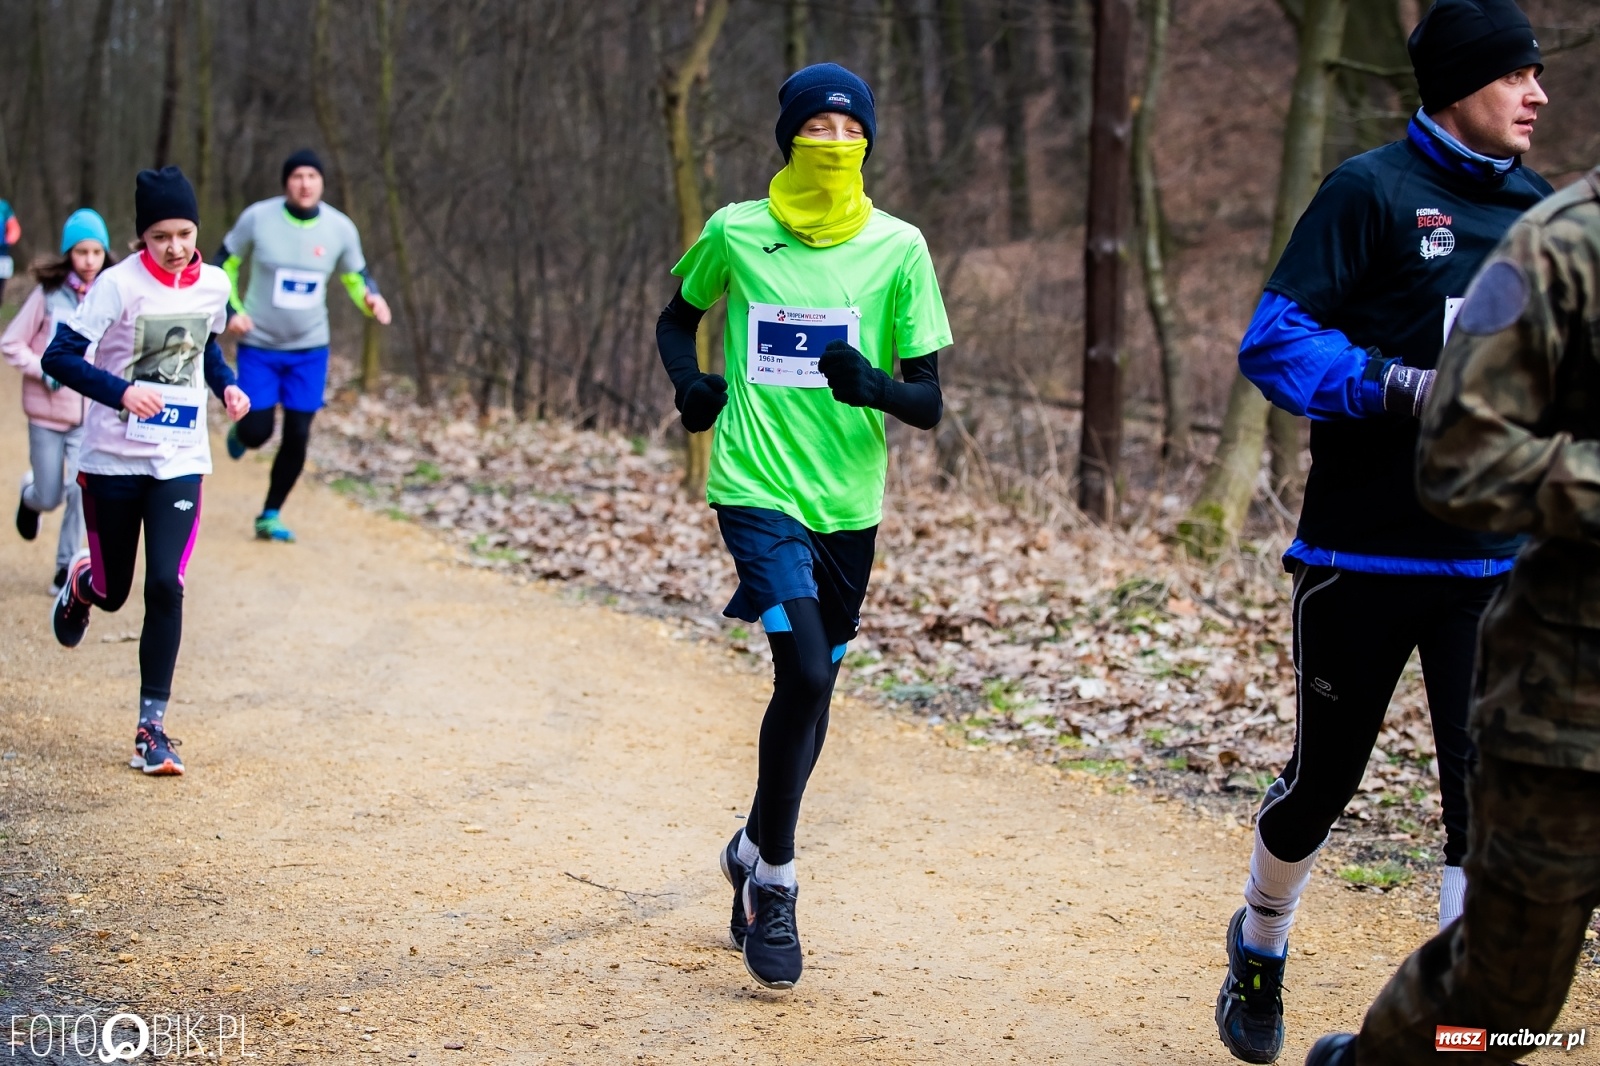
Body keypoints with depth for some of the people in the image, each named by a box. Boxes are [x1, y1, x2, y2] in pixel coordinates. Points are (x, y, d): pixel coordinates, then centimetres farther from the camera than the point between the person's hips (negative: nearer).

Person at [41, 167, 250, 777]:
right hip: (112, 459, -2)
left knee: (165, 585, -11)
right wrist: (121, 391, -32)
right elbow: (59, 357, -17)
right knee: (114, 592, 10)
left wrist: (227, 384, 1)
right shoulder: (119, 285, -15)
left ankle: (152, 728, -3)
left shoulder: (214, 284, 0)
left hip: (180, 461, 2)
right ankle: (80, 584, 50)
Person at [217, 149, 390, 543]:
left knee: (297, 436, 1)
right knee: (257, 433, -3)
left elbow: (357, 277, 7)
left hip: (310, 349, 2)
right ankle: (240, 431, 37)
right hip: (258, 346, -2)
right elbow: (224, 266, 2)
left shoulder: (341, 228, -7)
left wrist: (372, 299, -16)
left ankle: (270, 516, 19)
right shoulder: (257, 218, -12)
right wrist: (231, 310, -12)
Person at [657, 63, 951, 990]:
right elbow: (678, 319, 19)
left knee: (810, 687, 13)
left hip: (849, 505, 3)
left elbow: (930, 403, -2)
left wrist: (874, 386, -23)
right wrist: (689, 382, -2)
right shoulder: (735, 235, -1)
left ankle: (757, 852, 37)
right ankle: (775, 878, -5)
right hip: (758, 490, -3)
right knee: (808, 673, -20)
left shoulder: (897, 247, -1)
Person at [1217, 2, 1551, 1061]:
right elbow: (1273, 342, -14)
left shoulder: (1542, 211, 11)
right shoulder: (1373, 190, -7)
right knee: (1327, 774, 10)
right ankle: (1260, 953, 36)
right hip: (1361, 553, -4)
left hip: (1491, 558, 4)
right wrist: (1410, 389, -25)